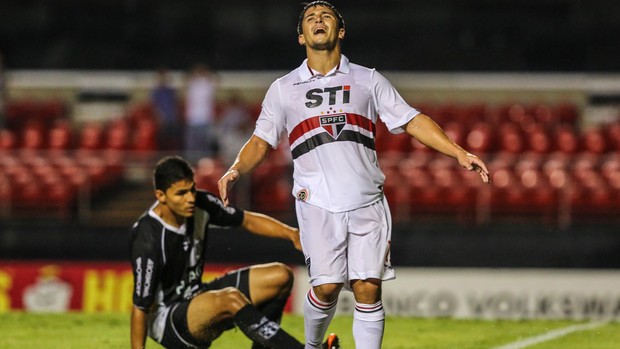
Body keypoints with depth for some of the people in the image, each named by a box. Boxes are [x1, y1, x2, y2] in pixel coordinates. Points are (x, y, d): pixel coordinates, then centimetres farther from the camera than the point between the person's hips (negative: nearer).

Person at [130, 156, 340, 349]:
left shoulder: (200, 205, -7)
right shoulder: (148, 240, -27)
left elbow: (247, 220, 6)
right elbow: (140, 307, -23)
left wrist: (291, 234, -9)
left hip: (196, 298, 9)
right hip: (165, 320, -9)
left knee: (281, 276, 0)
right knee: (231, 299, -36)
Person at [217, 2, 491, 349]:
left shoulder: (368, 80, 11)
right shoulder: (283, 89, 12)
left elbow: (413, 121, 9)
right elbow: (261, 141, 13)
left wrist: (459, 152, -2)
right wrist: (236, 170, -7)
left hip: (367, 202, 1)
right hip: (318, 203, -1)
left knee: (368, 289, -7)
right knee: (327, 286, -11)